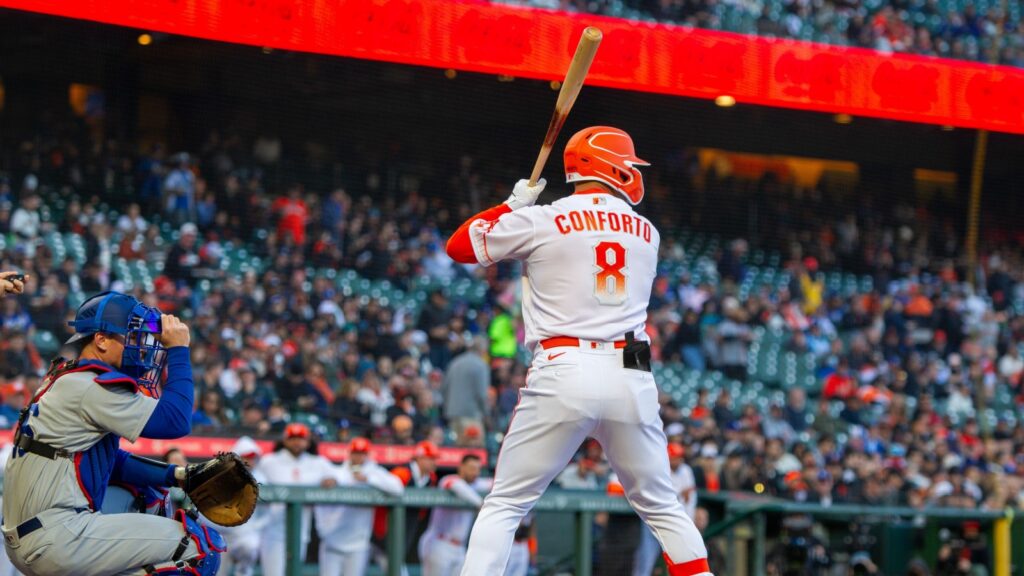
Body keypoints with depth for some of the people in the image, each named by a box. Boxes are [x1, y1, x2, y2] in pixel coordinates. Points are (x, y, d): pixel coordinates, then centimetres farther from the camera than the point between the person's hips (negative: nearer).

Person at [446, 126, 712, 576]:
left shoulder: (539, 221, 2)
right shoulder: (646, 233, 15)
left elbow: (459, 246, 13)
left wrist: (513, 204, 25)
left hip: (564, 372, -3)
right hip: (632, 378, 3)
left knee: (505, 505, 3)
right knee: (662, 507, 15)